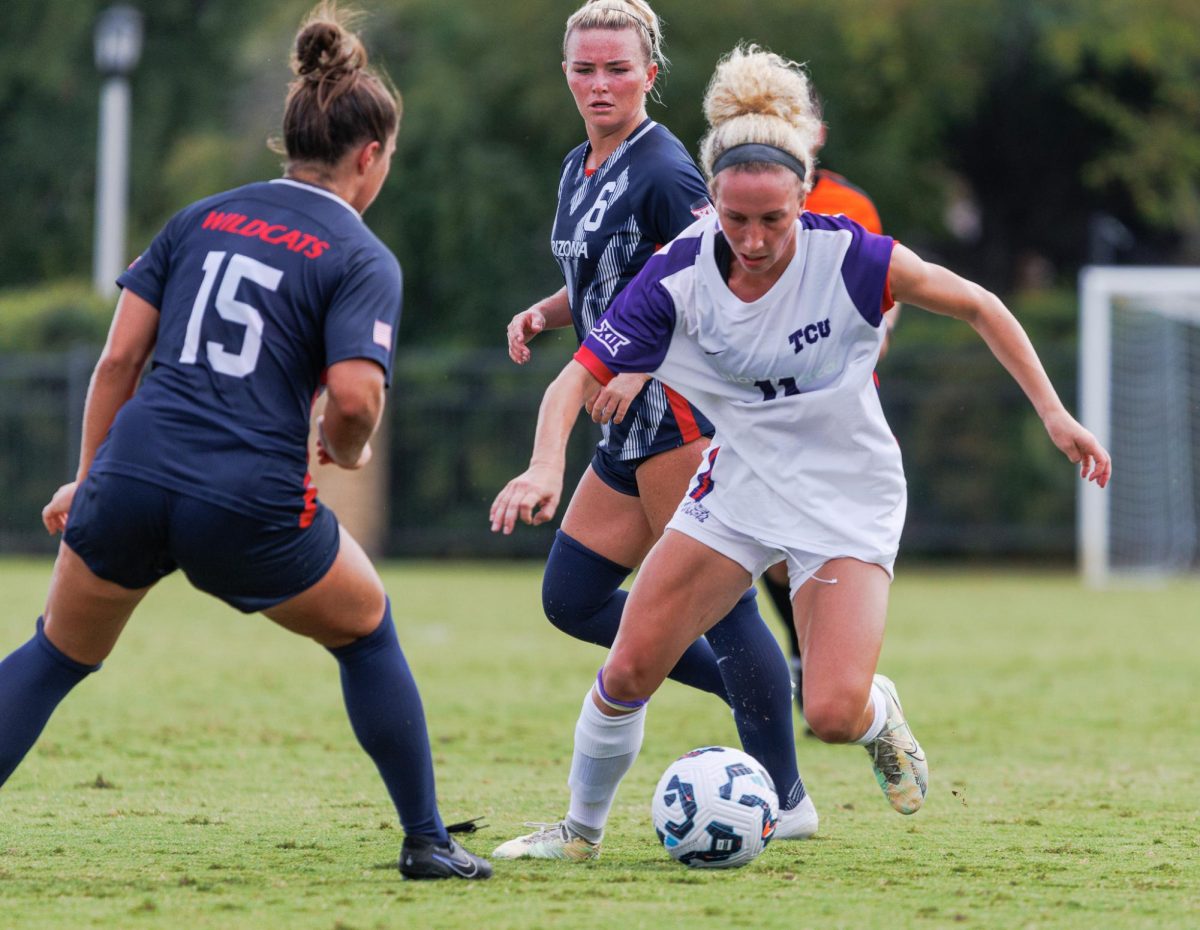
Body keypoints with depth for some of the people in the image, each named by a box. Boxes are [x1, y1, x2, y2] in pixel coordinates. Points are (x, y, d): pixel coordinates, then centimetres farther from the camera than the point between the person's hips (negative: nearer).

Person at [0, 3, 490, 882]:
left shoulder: (201, 218, 14)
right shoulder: (363, 261, 0)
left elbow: (119, 357, 9)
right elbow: (355, 396, -15)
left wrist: (89, 479, 17)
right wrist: (346, 451, 8)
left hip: (130, 480, 3)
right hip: (251, 506, -3)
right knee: (366, 632, 23)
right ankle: (428, 842, 25)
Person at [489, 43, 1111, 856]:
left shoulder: (848, 259, -23)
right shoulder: (679, 278, -18)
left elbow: (977, 307, -9)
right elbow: (578, 380, -18)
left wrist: (1053, 412, -10)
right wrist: (545, 468, -37)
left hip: (848, 497, -2)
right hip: (741, 486, 3)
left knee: (833, 714, -18)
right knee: (627, 673, -5)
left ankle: (880, 714, 20)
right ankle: (581, 827, 20)